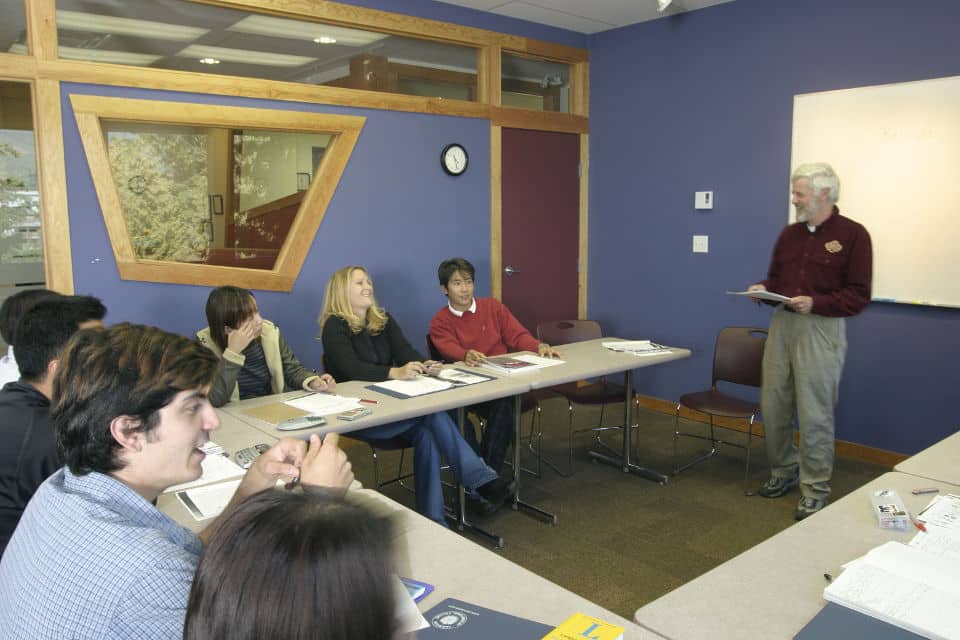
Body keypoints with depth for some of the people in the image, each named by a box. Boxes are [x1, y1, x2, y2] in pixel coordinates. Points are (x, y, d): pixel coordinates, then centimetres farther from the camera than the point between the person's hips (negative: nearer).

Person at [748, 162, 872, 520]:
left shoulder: (852, 235, -5)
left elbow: (858, 296, -8)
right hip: (782, 323, 6)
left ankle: (815, 489, 14)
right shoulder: (789, 234, 12)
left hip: (822, 328, -6)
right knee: (772, 406, 10)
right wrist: (763, 289, -2)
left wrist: (816, 302, -21)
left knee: (814, 413, 0)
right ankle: (783, 471, 29)